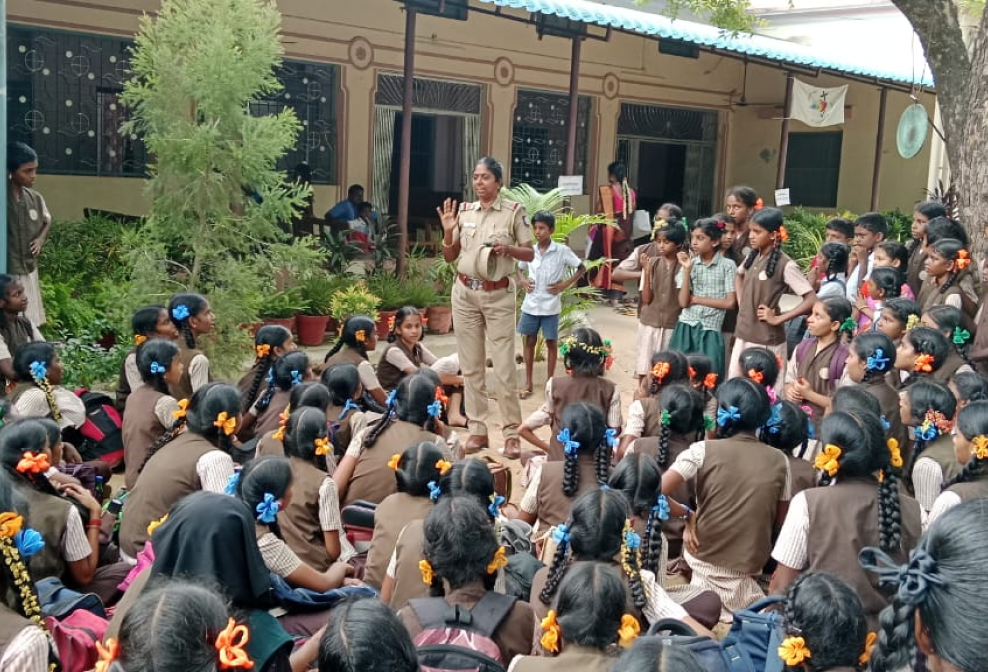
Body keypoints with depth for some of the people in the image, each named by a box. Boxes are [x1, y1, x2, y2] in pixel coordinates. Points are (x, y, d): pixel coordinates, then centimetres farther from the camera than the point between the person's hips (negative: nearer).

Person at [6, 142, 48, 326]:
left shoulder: (35, 198, 4)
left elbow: (47, 220, 22)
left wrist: (41, 239, 5)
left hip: (29, 271, 6)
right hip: (7, 273, -6)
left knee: (31, 325, 13)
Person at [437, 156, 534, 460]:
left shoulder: (514, 211, -4)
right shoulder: (463, 211, 6)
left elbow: (530, 254, -1)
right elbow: (450, 257, 10)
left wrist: (508, 248, -20)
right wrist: (448, 231, -7)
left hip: (498, 295, -4)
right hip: (465, 293, 4)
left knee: (504, 367, -5)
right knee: (471, 366, 7)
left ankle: (512, 433, 4)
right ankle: (477, 430, 16)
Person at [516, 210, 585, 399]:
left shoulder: (562, 251, -8)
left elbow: (581, 268, 0)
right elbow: (519, 269, 20)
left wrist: (565, 285, -8)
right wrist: (522, 281, 0)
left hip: (550, 306, -3)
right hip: (530, 305, 3)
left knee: (551, 343, 5)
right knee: (529, 341, 8)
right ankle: (528, 383, 16)